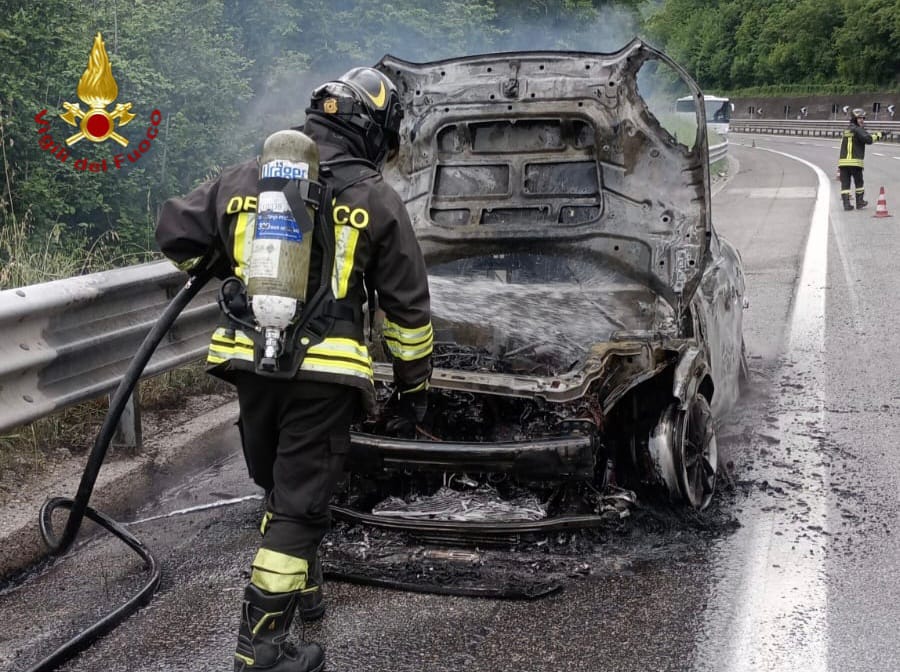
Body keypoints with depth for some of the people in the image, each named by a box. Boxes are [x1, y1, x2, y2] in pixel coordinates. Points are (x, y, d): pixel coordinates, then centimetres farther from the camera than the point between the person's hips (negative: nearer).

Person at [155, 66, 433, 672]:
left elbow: (176, 233, 15)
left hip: (251, 361, 4)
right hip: (324, 373, -4)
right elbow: (408, 305, 2)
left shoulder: (246, 179, 6)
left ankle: (303, 586, 44)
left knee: (279, 485, 25)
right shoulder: (377, 199, -2)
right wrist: (415, 381, 13)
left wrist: (223, 265, 34)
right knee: (300, 504, 4)